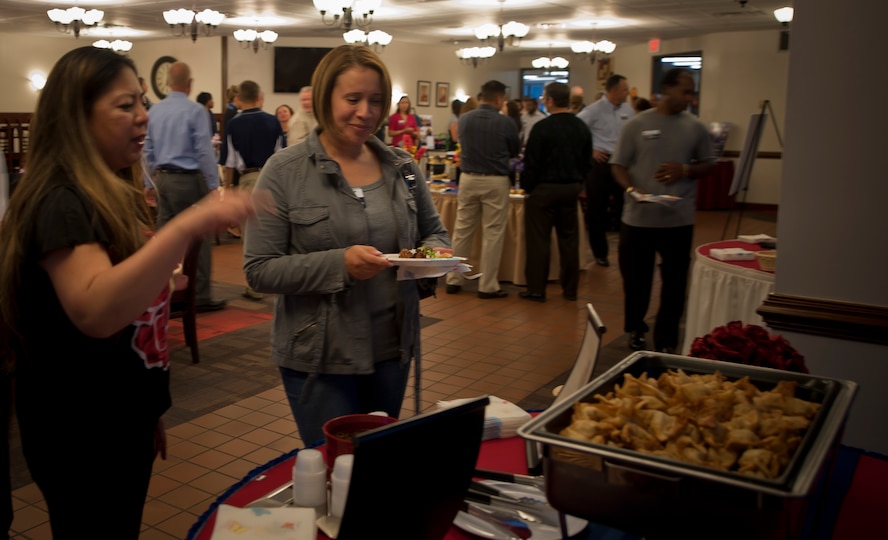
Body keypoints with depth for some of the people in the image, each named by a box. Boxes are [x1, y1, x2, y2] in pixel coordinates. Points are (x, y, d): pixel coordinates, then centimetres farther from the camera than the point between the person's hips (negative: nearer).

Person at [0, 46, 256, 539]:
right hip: (79, 434, -9)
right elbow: (95, 311, -38)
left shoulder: (114, 195, 8)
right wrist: (189, 224, -44)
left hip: (125, 419, 9)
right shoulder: (61, 201, -21)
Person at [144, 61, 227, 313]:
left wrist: (153, 182, 21)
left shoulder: (155, 110, 6)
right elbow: (205, 151, -13)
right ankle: (200, 296, 2)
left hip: (162, 178, 6)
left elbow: (149, 150, 12)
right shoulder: (195, 111, -12)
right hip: (188, 179, -6)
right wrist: (213, 185, -7)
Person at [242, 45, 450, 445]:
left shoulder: (402, 167, 3)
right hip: (319, 357, -4)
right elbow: (259, 270, -12)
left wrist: (433, 253, -10)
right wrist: (339, 265, -26)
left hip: (391, 349, 5)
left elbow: (434, 232, 14)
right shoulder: (285, 171, -10)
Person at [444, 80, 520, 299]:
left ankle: (453, 280, 16)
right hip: (495, 182, -4)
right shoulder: (506, 123, -9)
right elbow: (514, 152, 7)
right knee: (492, 234, 2)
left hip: (468, 178, 4)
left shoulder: (464, 119, 1)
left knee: (462, 230, 11)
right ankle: (488, 286, 5)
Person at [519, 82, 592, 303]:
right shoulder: (582, 127, 5)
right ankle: (570, 289, 17)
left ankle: (536, 289, 4)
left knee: (538, 240, 1)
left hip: (544, 189, -6)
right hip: (571, 189, 6)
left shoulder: (542, 127, -14)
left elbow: (531, 162, -13)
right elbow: (587, 161, 11)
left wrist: (527, 188, -3)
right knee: (569, 239, 11)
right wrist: (577, 183, 17)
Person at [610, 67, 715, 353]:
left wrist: (685, 171, -9)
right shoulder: (636, 125, -1)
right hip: (638, 218, -1)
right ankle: (636, 330, 34)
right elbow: (619, 165, 0)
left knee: (674, 283, 4)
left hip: (679, 220, 1)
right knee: (635, 279, 11)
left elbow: (707, 164, 12)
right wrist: (631, 188, -20)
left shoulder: (696, 128, 5)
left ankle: (666, 341, 17)